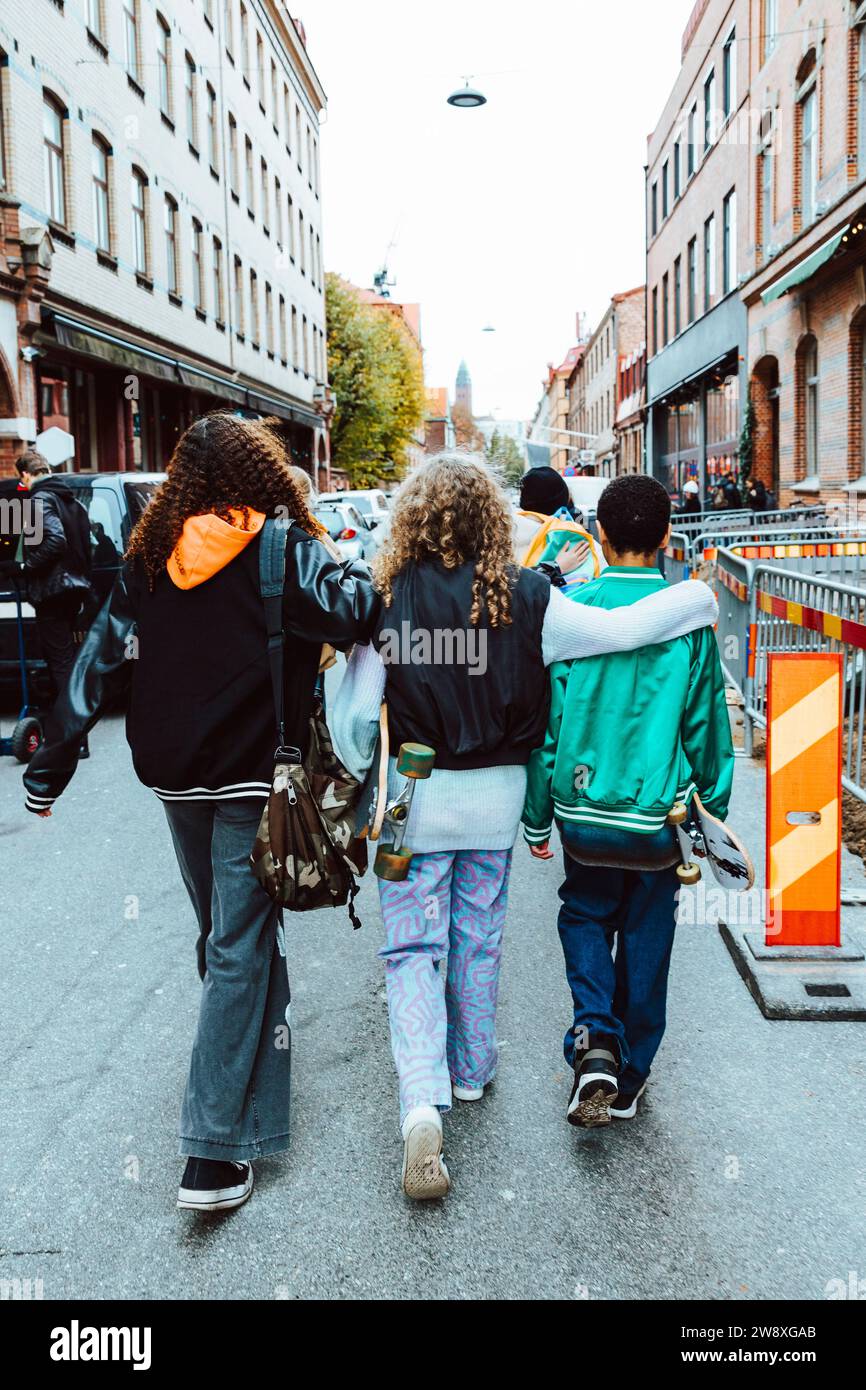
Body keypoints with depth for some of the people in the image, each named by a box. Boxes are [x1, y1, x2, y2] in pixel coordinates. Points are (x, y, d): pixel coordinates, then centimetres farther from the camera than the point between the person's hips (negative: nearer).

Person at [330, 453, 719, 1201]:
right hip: (493, 797, 2)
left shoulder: (387, 598, -13)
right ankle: (472, 1072, 37)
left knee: (413, 948, 5)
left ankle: (422, 1100, -9)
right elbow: (618, 630, -5)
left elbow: (358, 710, -11)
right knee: (479, 937, 18)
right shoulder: (524, 597, -9)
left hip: (414, 795, -2)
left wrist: (361, 771, 9)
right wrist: (701, 594, 10)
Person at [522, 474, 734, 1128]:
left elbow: (544, 723, -5)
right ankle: (628, 1078, 27)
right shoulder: (690, 619, -8)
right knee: (645, 940, 15)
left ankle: (595, 1037, 2)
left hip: (583, 813, 0)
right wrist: (713, 814, 12)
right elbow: (708, 729, -1)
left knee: (585, 915, 22)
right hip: (660, 817, 0)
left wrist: (537, 818, 6)